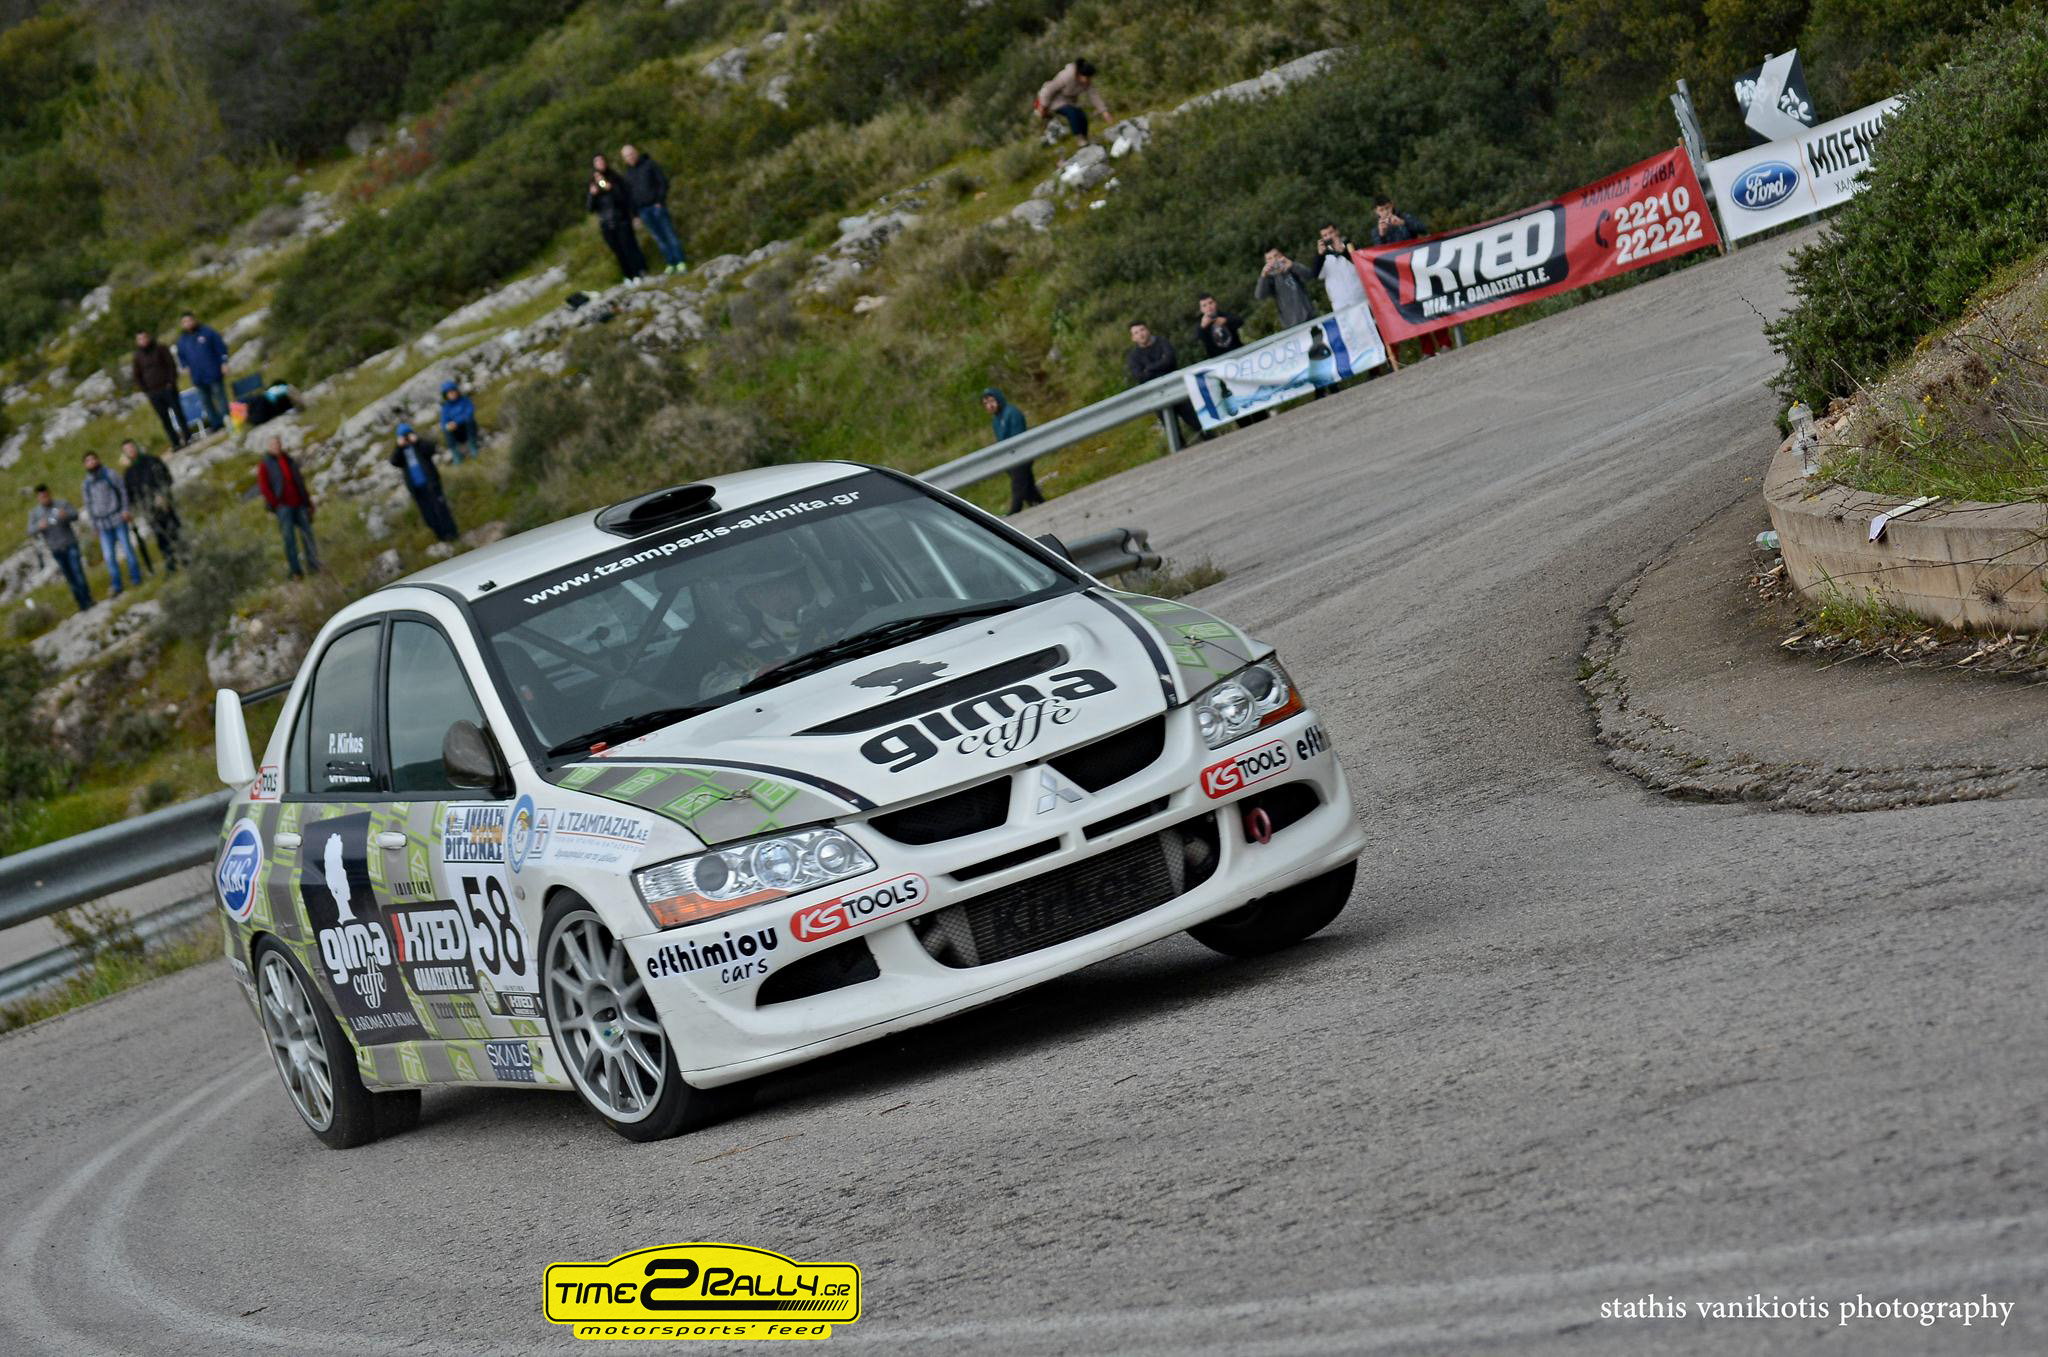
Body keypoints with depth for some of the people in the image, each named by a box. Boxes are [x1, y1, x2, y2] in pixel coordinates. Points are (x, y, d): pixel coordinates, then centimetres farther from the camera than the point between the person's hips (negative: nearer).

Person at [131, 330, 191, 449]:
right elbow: (137, 376, 10)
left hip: (167, 388, -2)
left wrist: (171, 382, -9)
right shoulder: (137, 358, 6)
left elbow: (171, 364, -1)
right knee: (164, 418, 1)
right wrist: (145, 391, 0)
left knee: (178, 412, 1)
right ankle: (175, 443, 5)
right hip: (153, 393, 2)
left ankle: (188, 437, 11)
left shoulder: (159, 349, 1)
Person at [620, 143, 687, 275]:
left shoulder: (649, 165, 1)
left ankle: (681, 264, -5)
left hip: (657, 206, -4)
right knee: (658, 238, 3)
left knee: (669, 233, -6)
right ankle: (671, 264, 4)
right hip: (643, 209, 4)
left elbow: (663, 182, -2)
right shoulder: (628, 173, 13)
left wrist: (660, 201, -11)